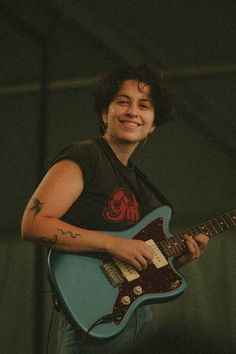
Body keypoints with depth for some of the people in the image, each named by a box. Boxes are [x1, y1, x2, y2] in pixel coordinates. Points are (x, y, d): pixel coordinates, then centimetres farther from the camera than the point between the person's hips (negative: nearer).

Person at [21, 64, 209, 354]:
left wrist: (179, 257, 4)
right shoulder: (84, 156, -6)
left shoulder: (140, 182, 20)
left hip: (140, 315, 8)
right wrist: (113, 244, -20)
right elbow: (33, 224, -18)